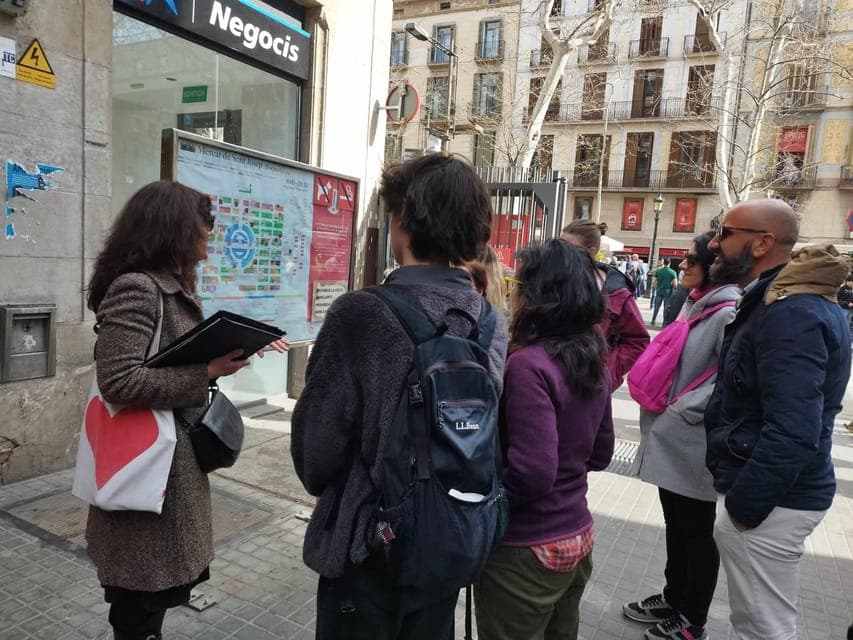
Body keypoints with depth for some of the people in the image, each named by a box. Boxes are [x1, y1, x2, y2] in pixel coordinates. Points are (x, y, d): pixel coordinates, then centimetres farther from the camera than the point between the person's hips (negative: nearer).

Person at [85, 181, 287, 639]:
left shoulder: (173, 287, 11)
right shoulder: (135, 287, -19)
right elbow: (118, 380, -26)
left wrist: (233, 347, 3)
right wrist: (208, 372, -23)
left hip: (176, 457, 9)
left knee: (157, 589, 22)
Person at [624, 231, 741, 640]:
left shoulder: (728, 314, -18)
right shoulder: (695, 304, 11)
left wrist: (681, 411, -20)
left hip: (694, 445, -8)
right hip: (670, 440, 9)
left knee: (697, 534, 9)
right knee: (675, 526, 21)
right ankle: (673, 598, 39)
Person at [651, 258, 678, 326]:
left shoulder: (658, 271, -1)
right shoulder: (673, 272, -8)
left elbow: (655, 282, 1)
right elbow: (674, 284, -9)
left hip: (659, 291, 2)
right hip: (668, 292, -2)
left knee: (656, 307, 10)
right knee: (666, 308, 6)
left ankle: (653, 321, 11)